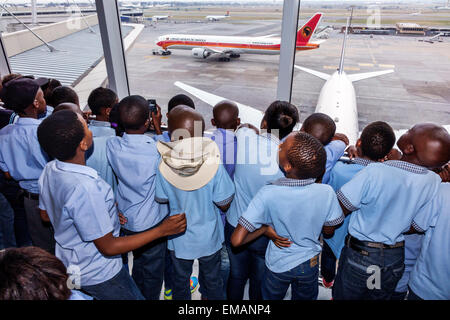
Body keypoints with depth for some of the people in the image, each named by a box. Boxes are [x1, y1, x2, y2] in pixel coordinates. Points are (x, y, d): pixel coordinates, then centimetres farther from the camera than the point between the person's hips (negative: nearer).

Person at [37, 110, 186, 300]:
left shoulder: (49, 171, -10)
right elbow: (108, 247, -28)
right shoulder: (85, 188, -38)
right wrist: (162, 230, -26)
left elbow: (45, 215, 8)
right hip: (99, 275, -8)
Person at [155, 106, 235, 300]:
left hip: (179, 238, 1)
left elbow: (161, 199, -8)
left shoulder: (163, 168, -25)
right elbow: (224, 204, -17)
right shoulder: (214, 167, -28)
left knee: (180, 281, 28)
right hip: (209, 239, 0)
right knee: (212, 281, 27)